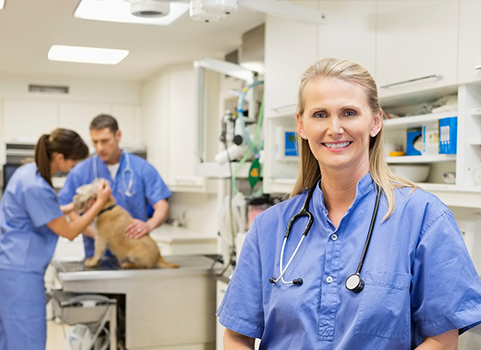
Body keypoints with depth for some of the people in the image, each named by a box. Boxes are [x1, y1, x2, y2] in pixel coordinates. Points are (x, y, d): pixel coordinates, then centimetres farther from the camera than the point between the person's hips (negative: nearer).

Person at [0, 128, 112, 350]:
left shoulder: (29, 171, 6)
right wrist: (100, 203, -9)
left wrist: (74, 205, 13)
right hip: (21, 270, -10)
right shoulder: (36, 187, -23)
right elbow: (69, 232, -15)